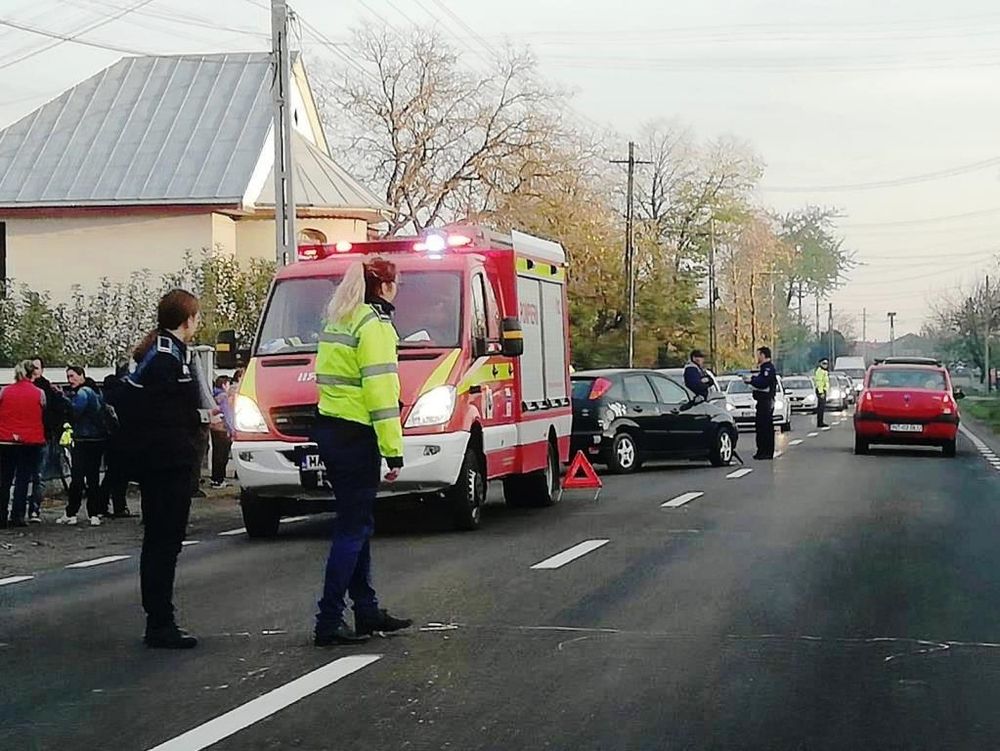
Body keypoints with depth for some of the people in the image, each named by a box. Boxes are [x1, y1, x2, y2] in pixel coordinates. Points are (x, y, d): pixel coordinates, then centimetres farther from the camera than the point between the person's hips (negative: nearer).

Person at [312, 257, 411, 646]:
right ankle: (329, 621, -5)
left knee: (357, 524, 16)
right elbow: (380, 392, -18)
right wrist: (393, 451, -16)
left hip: (329, 428, 10)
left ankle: (367, 612, 22)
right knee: (353, 529, -5)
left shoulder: (338, 322, 17)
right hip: (354, 436, -10)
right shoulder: (375, 326, -12)